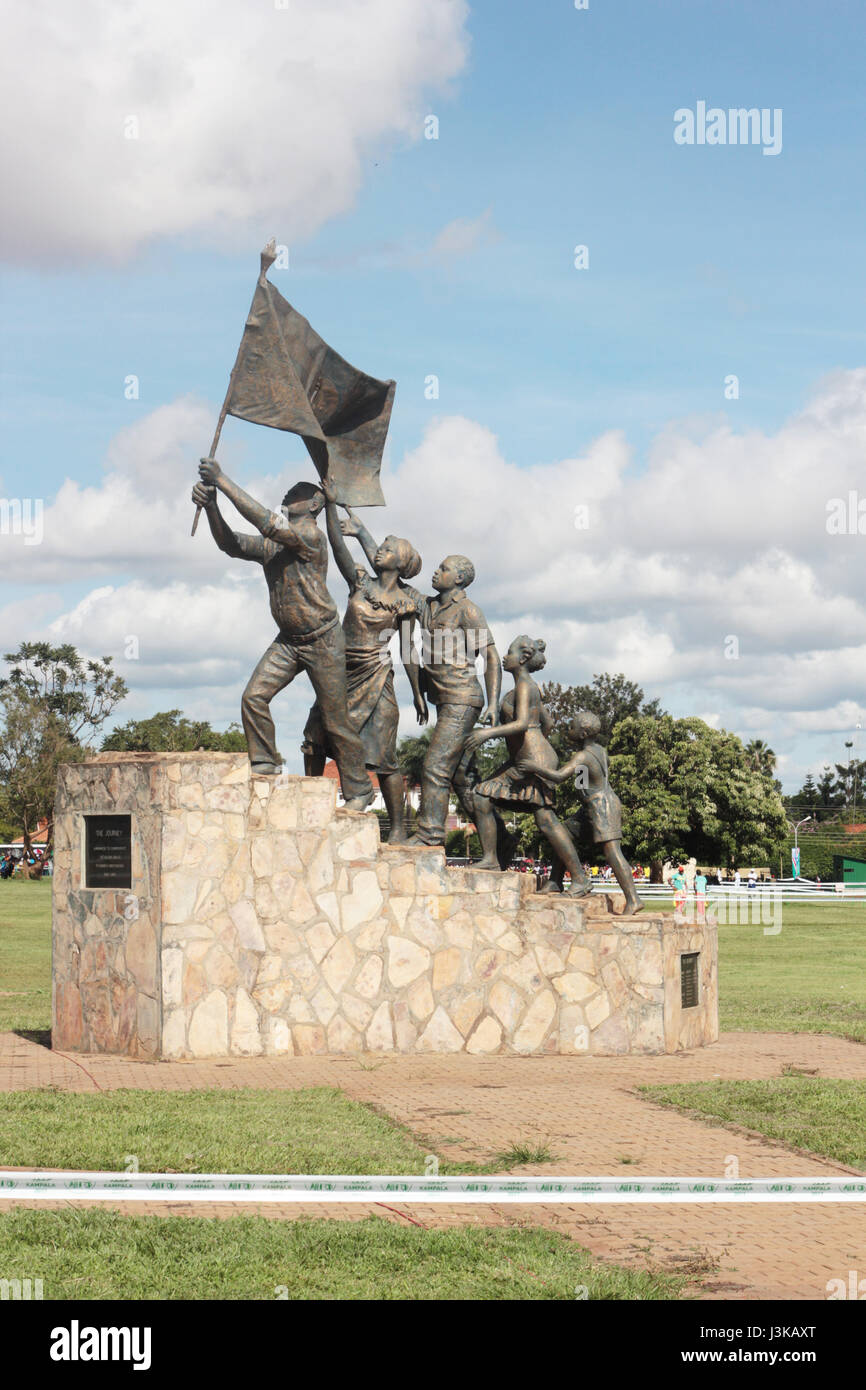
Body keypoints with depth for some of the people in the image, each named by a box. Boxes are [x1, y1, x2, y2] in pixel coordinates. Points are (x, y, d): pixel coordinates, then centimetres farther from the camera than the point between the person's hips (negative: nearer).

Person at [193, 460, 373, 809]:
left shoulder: (311, 535, -18)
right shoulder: (271, 543, 6)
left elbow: (266, 521, -30)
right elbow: (231, 544, -1)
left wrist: (223, 481, -29)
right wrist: (210, 506, -18)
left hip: (323, 640, -7)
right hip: (287, 640, 7)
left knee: (335, 719, -1)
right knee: (254, 697, -9)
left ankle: (359, 790, 10)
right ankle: (265, 763, 6)